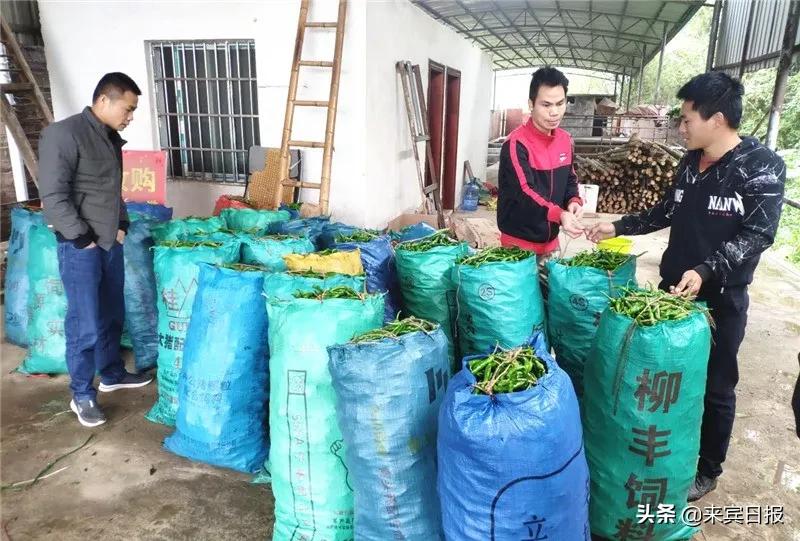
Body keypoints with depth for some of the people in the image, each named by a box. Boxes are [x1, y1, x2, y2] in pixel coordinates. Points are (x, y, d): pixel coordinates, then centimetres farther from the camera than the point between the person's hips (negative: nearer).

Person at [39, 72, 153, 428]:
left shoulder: (111, 138, 11)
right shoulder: (63, 134, -14)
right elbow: (53, 196, -18)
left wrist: (121, 225, 12)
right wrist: (82, 238, -16)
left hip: (110, 242, 8)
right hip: (79, 246, -8)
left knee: (112, 315, 17)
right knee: (85, 323, -1)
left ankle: (112, 374, 34)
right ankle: (81, 395, 13)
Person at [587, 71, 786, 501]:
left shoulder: (762, 166, -13)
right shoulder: (690, 161, 6)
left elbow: (757, 234, -19)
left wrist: (706, 271, -31)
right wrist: (619, 227, 11)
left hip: (720, 299, -6)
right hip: (673, 288, 6)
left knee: (714, 387, 9)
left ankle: (707, 471, 28)